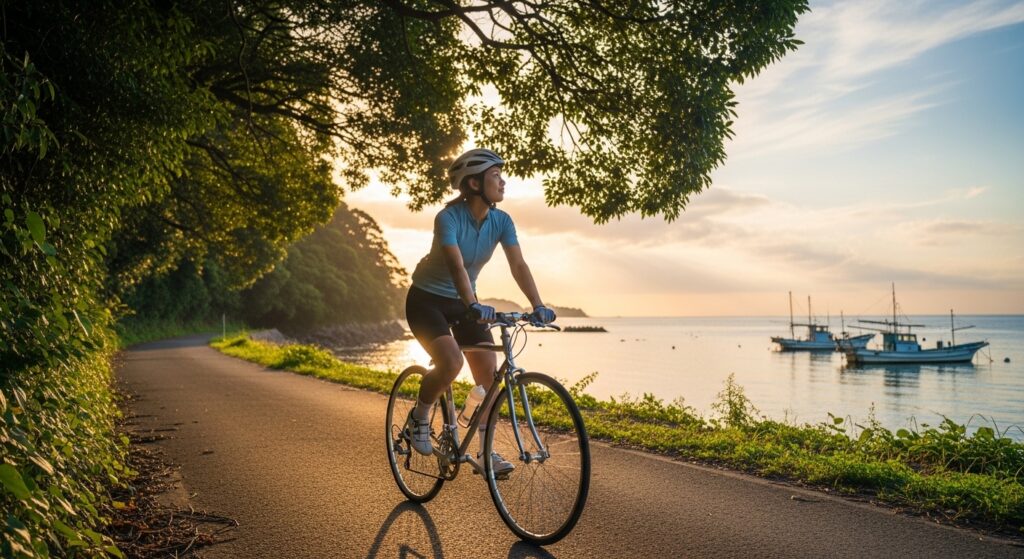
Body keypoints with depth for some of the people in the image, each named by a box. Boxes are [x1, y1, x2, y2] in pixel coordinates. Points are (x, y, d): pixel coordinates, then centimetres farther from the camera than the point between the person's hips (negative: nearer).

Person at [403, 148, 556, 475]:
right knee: (451, 363, -27)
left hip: (461, 301, 6)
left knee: (489, 371, -7)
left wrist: (538, 306, -31)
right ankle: (419, 418, 2)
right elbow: (456, 266, -40)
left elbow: (518, 266, -17)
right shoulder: (449, 218, -25)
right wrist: (474, 306, -55)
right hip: (427, 300, -5)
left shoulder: (501, 221, -9)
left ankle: (486, 453, 3)